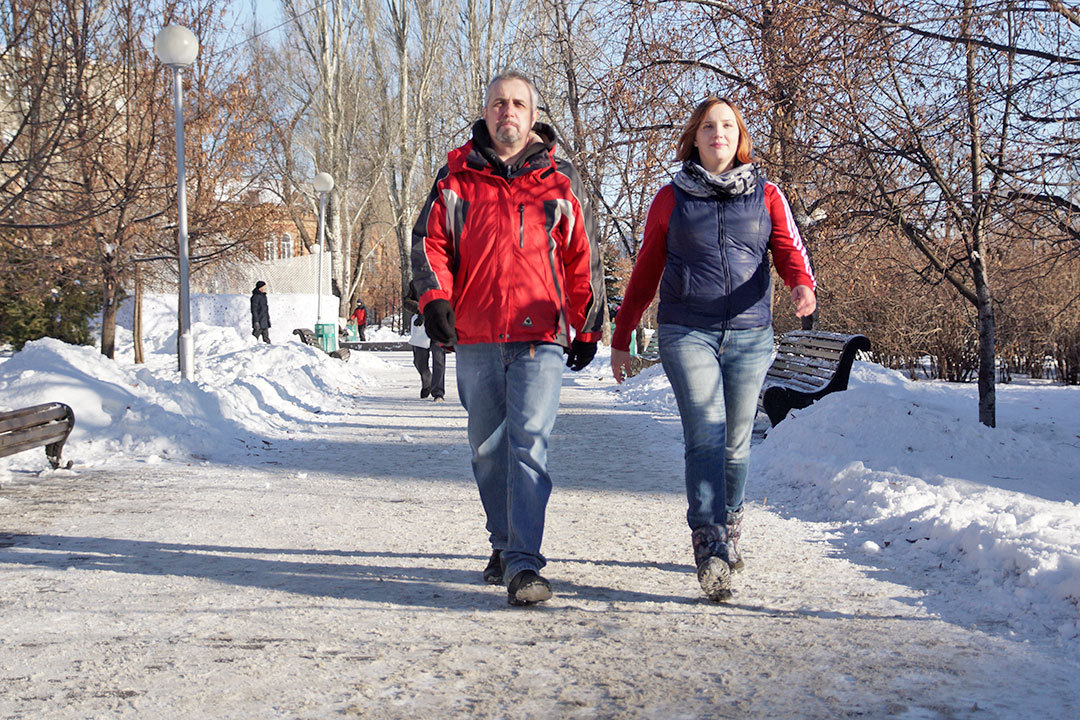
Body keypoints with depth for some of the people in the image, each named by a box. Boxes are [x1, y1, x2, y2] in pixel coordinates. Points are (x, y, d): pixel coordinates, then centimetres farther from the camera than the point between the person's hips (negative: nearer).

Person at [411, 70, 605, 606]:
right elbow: (429, 241, 8)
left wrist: (588, 327, 11)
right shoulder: (457, 177, 10)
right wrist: (434, 298, -10)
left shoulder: (559, 180, 9)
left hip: (540, 338, -2)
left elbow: (583, 257, 13)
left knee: (528, 442, -14)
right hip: (475, 338, 3)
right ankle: (504, 544, 29)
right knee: (487, 446, 12)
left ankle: (524, 564, -17)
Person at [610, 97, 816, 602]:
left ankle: (728, 529, 29)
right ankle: (710, 549, -21)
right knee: (706, 435, -16)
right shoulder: (671, 199, 9)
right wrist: (620, 339, 13)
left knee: (735, 444, 7)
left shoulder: (766, 195, 11)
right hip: (687, 333, -2)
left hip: (750, 336, 2)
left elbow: (788, 250, 0)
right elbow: (646, 271, 14)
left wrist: (801, 286, -23)